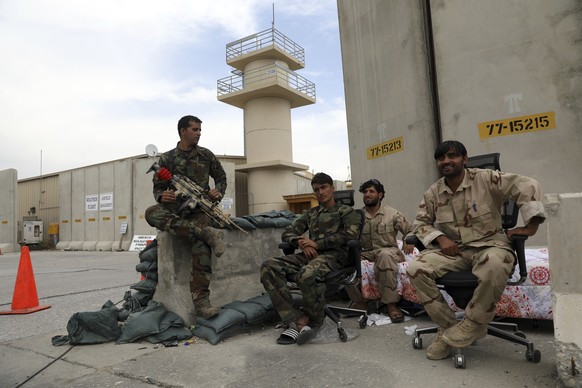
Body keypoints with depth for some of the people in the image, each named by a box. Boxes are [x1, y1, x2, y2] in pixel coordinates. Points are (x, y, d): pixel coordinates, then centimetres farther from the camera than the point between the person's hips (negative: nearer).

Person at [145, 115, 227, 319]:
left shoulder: (206, 155, 9)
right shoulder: (166, 159, 6)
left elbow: (221, 177, 18)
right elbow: (158, 188, 8)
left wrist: (218, 192, -5)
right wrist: (162, 196, -18)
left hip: (199, 210, -1)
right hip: (175, 209, 2)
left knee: (201, 249, -30)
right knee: (152, 213, -33)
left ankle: (200, 299, -27)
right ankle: (207, 233, -37)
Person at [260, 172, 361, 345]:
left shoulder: (346, 211, 16)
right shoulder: (310, 214, 29)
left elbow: (350, 234, -5)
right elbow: (287, 233, 21)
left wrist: (316, 244, -10)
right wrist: (302, 242, -4)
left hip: (334, 255, -5)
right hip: (309, 255, 5)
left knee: (307, 274, -40)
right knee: (269, 266, -23)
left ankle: (313, 320, -11)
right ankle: (294, 321, -26)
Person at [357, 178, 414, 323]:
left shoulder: (392, 213, 4)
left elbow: (410, 230, 7)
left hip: (388, 250, -2)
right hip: (365, 253, 3)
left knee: (385, 255, -39)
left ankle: (391, 303, -29)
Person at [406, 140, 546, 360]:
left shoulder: (486, 179, -7)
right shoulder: (433, 193, 5)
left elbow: (528, 187, -10)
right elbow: (420, 222, 10)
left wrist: (531, 226, -12)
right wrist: (440, 238, -9)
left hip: (489, 245, -3)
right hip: (452, 250, 4)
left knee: (494, 265, -42)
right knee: (416, 269, -23)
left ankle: (472, 325, -16)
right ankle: (447, 328, -7)